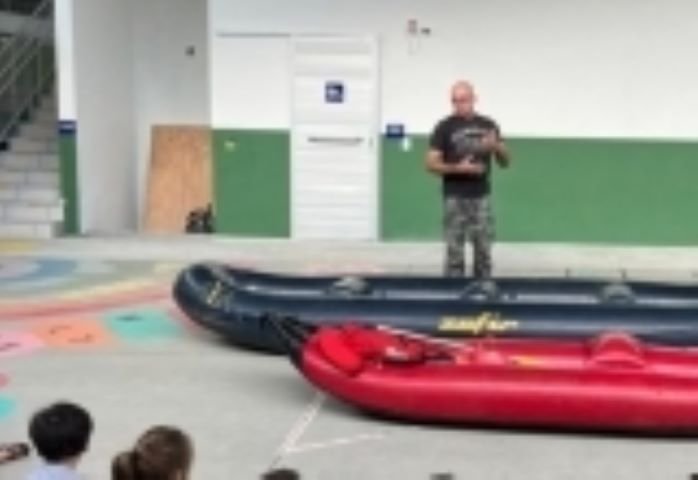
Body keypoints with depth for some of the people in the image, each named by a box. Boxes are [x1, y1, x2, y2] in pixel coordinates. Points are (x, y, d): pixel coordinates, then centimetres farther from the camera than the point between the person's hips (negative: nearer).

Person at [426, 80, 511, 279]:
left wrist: (496, 146, -13)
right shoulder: (445, 127, -4)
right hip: (455, 198, -3)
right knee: (455, 254, -1)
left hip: (482, 197, 3)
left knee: (484, 253, 7)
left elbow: (505, 162, 8)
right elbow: (431, 164, -6)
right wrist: (458, 168, -19)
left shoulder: (488, 125, 6)